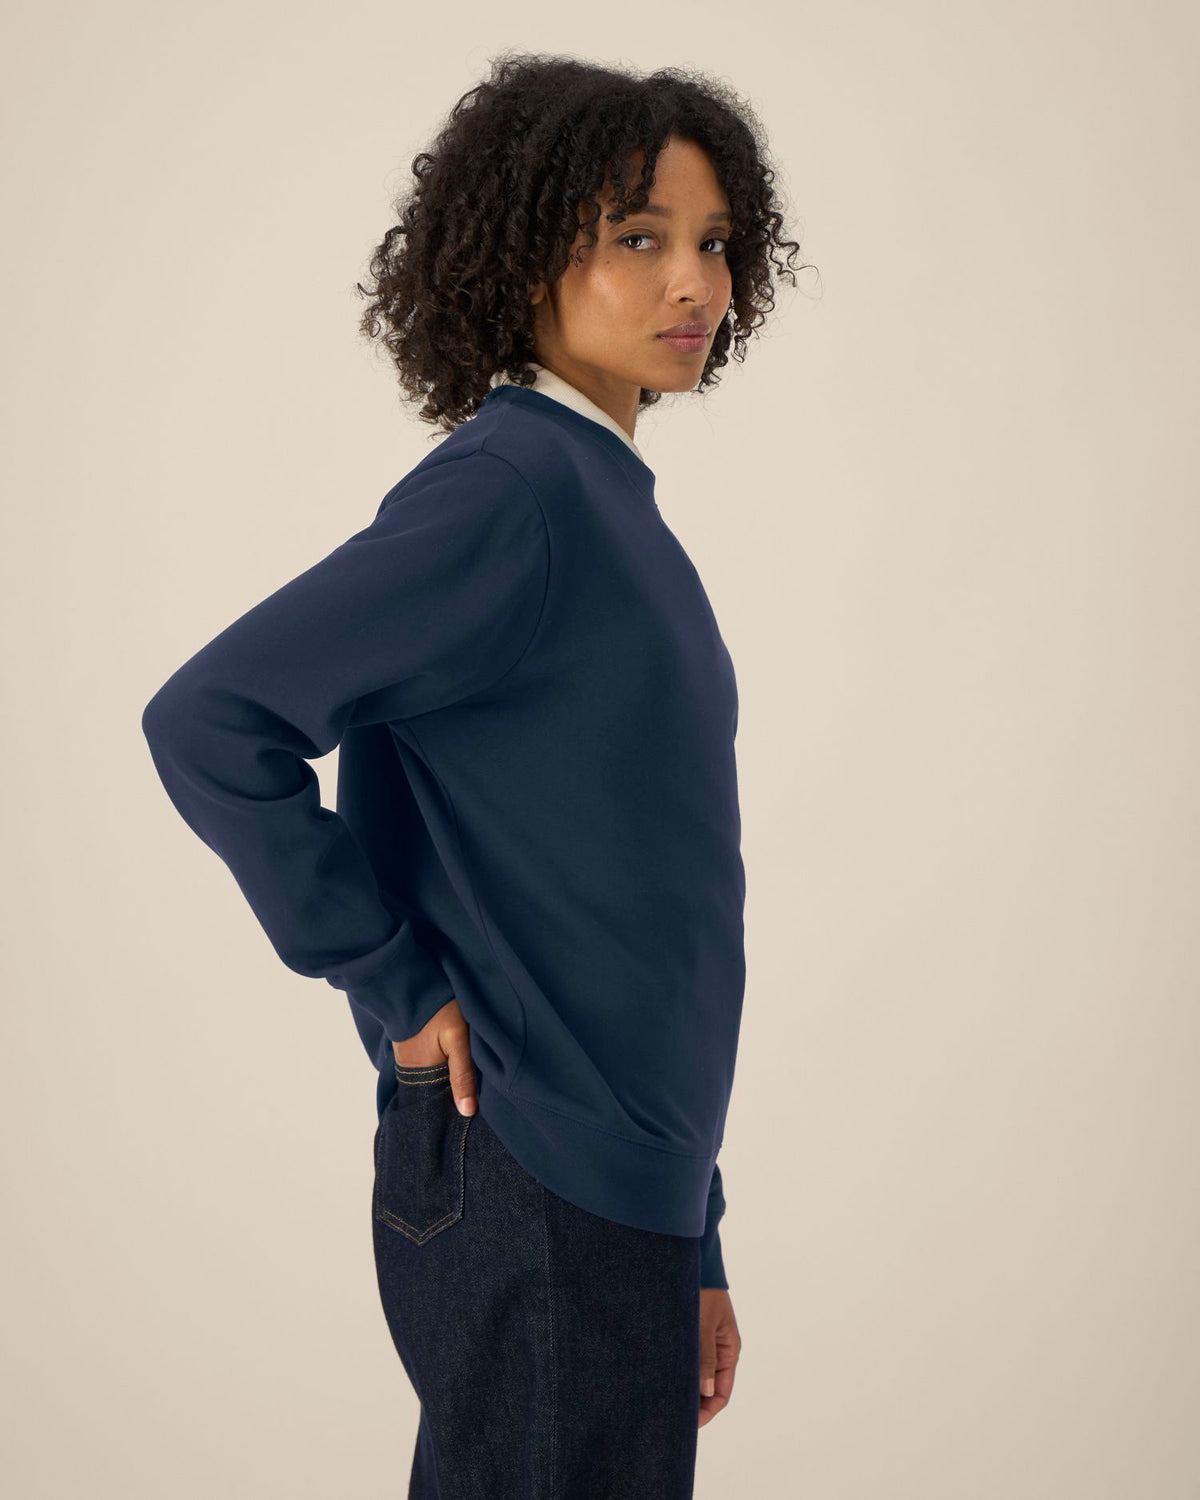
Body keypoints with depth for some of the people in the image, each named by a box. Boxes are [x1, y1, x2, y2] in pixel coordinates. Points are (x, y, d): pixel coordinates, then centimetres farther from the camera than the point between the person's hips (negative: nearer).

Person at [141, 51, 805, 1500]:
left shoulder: (610, 507, 13)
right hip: (530, 1195, -9)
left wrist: (690, 1244, 17)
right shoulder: (506, 489, -15)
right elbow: (210, 721, -24)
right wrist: (399, 986, -17)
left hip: (616, 1185, 9)